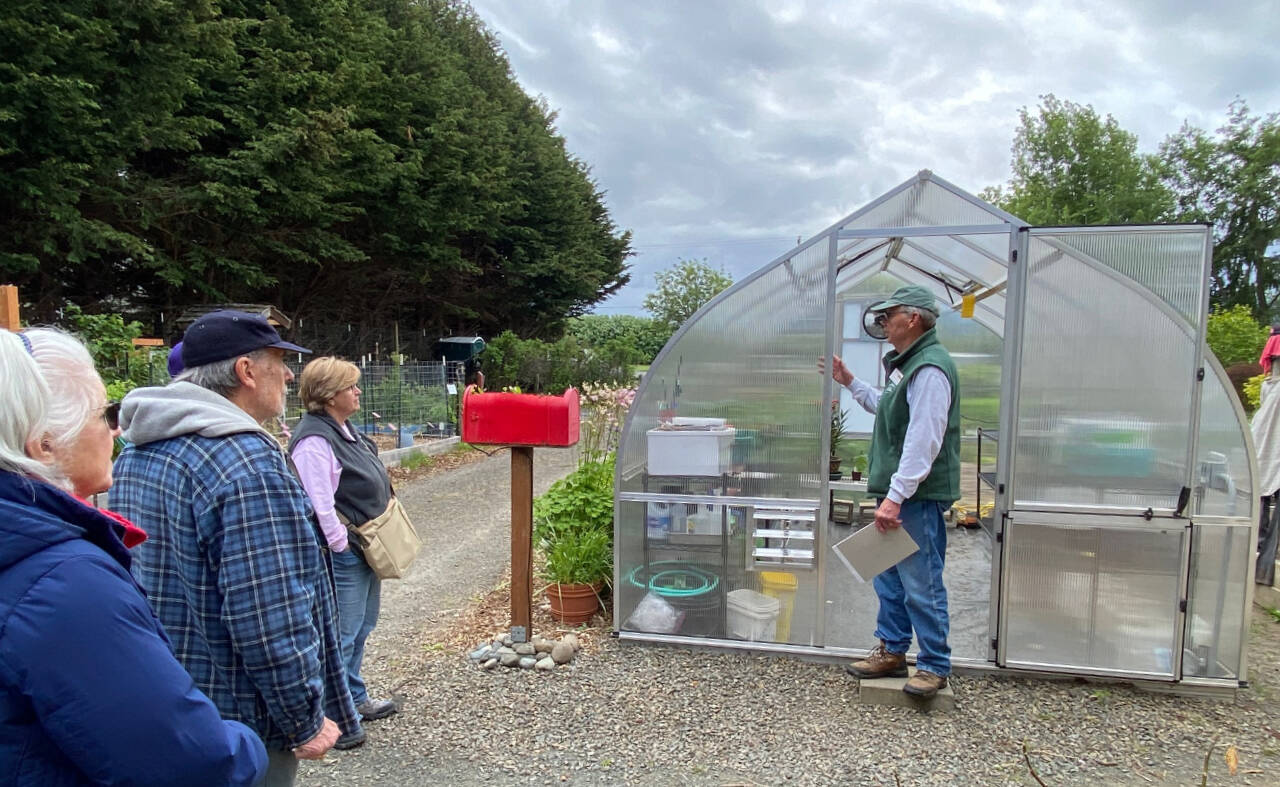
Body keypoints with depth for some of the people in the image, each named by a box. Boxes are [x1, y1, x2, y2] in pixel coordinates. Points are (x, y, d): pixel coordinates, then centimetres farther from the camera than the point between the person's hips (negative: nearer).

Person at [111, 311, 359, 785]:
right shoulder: (249, 464, -25)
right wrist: (306, 723, -16)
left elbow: (146, 578, 14)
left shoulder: (136, 454, 5)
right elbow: (270, 620, -28)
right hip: (234, 722, -9)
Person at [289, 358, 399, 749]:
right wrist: (342, 544, -19)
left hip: (365, 548, 11)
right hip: (342, 555, -11)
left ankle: (355, 699, 36)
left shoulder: (344, 429, 11)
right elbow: (319, 505, -27)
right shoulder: (314, 440, -21)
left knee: (360, 629, 21)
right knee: (340, 636, 0)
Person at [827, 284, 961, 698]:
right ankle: (892, 652, 30)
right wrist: (850, 382, 29)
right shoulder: (906, 364, 16)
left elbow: (923, 442, -25)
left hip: (919, 497, -11)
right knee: (889, 578, 18)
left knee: (921, 584, -1)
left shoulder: (930, 369, -18)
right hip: (896, 493, 11)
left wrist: (896, 497, -26)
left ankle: (934, 666, 13)